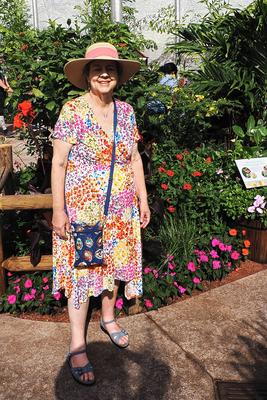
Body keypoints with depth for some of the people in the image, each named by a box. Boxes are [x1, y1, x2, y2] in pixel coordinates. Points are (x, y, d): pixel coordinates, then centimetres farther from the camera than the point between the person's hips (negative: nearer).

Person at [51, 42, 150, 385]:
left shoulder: (126, 111, 4)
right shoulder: (72, 110, -10)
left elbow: (134, 158, 9)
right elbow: (58, 163, -10)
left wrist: (143, 199, 8)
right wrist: (58, 210, -13)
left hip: (120, 209, 5)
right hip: (82, 208, -4)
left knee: (114, 263, 16)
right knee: (81, 270, 3)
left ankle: (108, 317, 40)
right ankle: (77, 346, 18)